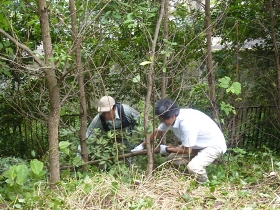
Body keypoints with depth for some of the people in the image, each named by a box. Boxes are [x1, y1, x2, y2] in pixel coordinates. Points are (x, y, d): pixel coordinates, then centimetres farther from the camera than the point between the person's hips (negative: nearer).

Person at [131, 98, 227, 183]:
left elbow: (187, 150, -24)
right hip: (199, 144, 9)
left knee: (193, 167, -30)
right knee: (172, 159, 2)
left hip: (214, 145, -9)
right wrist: (142, 146, 18)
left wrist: (167, 149, -9)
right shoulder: (171, 117, -11)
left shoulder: (186, 123, -36)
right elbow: (157, 132, 9)